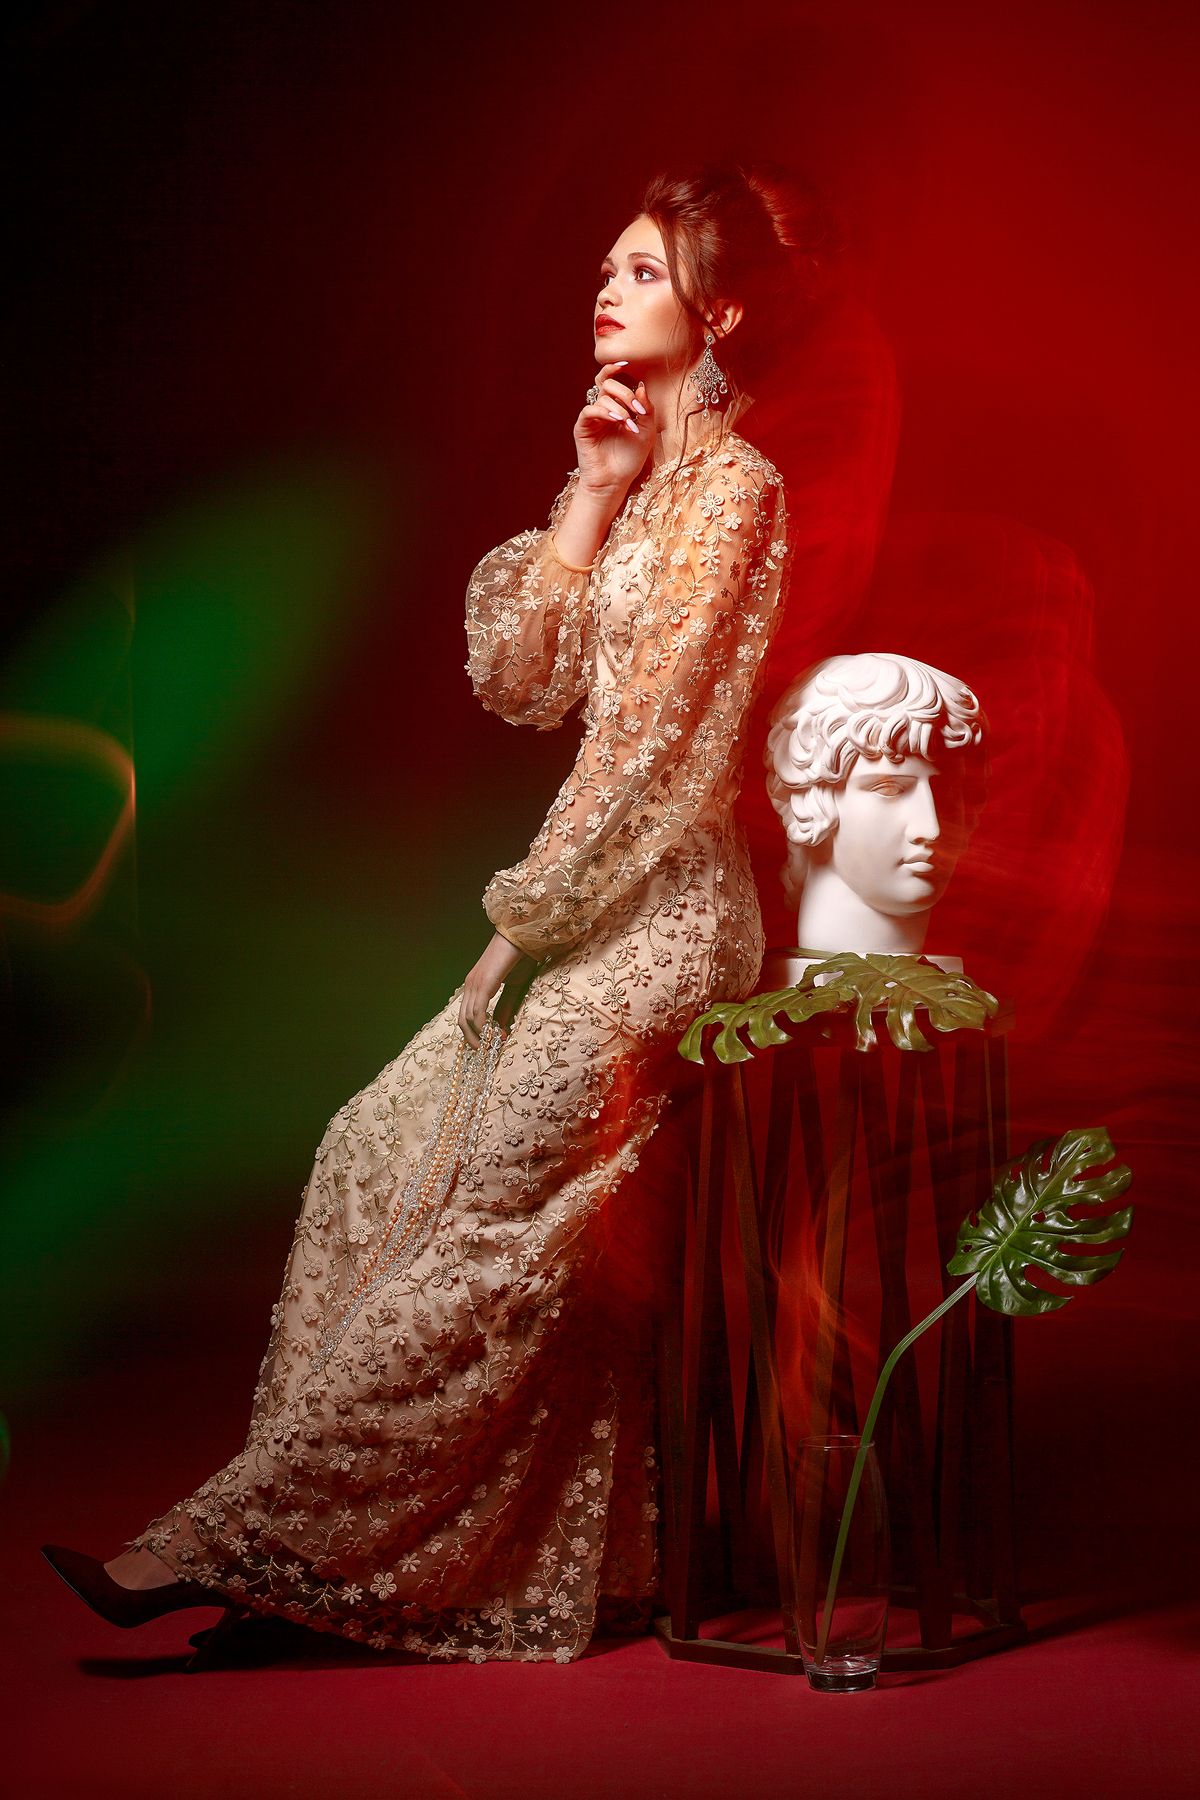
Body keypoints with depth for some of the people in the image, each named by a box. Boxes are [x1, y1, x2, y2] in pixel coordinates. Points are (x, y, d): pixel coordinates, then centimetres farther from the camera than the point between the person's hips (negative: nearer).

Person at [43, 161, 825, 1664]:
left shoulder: (731, 485, -10)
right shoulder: (633, 470, 18)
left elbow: (651, 731, -15)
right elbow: (516, 683, 8)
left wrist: (535, 908, -12)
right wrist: (589, 497, 1)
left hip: (654, 909, -10)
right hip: (593, 901, 10)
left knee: (491, 1225, -8)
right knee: (387, 1160, 7)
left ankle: (244, 1537, -8)